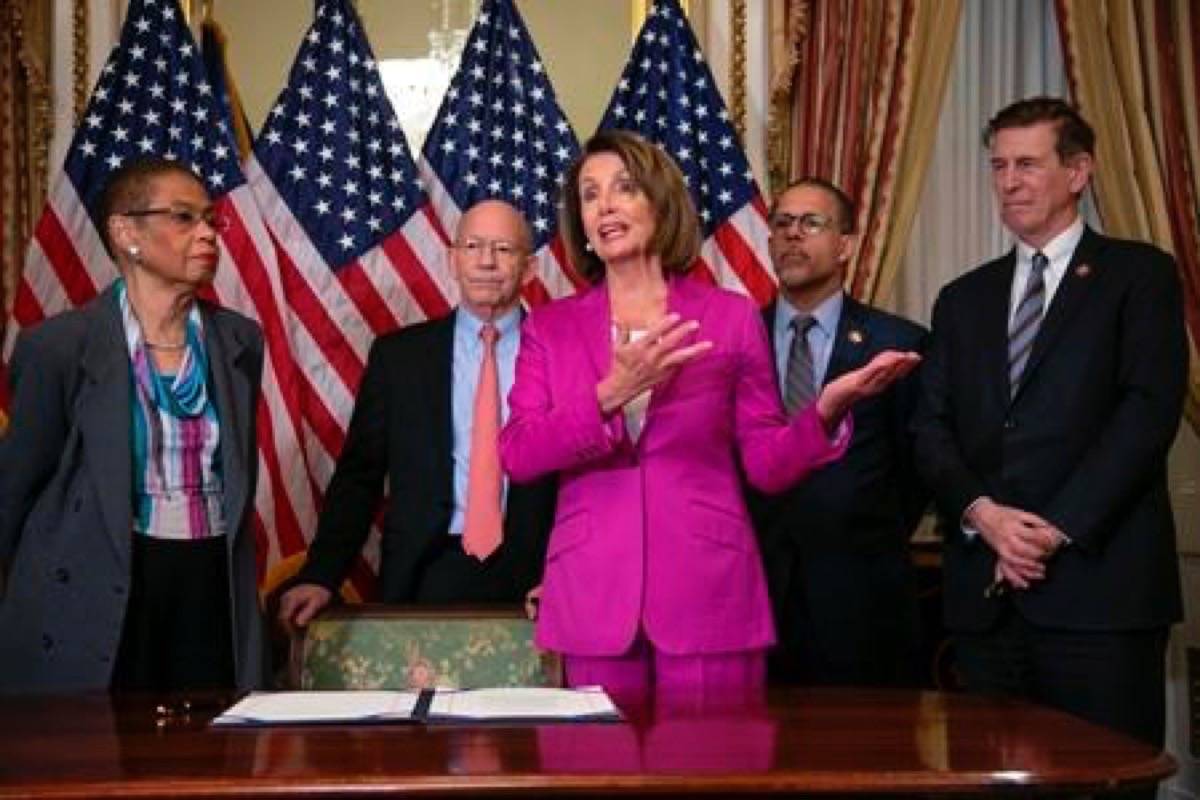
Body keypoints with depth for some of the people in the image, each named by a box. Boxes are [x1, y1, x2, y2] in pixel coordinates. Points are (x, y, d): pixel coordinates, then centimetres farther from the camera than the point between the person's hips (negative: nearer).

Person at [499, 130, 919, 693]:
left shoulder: (730, 317, 6)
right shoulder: (549, 328, 9)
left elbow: (768, 463, 4)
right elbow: (516, 455, -4)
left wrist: (827, 409, -14)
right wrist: (611, 394, -17)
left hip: (707, 589, -1)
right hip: (593, 594, 1)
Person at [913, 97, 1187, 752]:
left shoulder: (1139, 275, 5)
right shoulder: (964, 299, 19)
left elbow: (1149, 410, -7)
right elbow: (931, 427, 11)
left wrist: (1058, 528, -14)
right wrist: (981, 512, -8)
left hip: (1099, 582, -4)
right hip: (985, 589, 4)